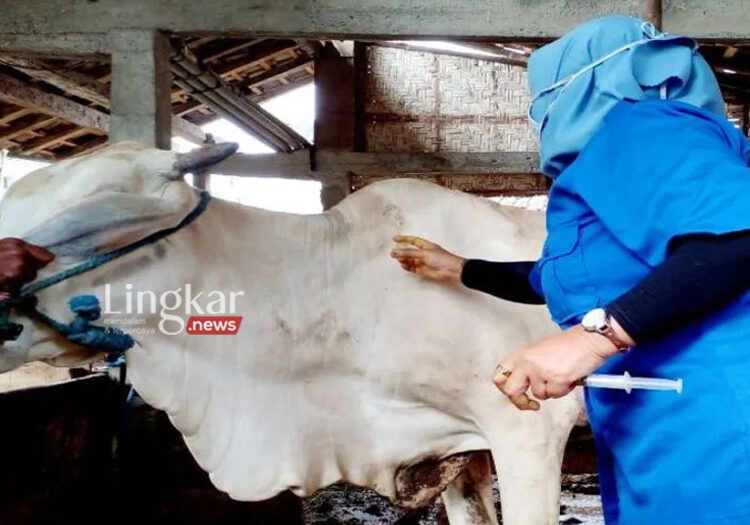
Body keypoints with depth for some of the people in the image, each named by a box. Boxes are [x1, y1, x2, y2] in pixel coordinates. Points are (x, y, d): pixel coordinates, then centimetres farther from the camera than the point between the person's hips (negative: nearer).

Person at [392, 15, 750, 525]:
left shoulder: (641, 126, -5)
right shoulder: (618, 156, 26)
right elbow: (559, 279, 39)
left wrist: (599, 332, -29)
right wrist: (459, 269, 48)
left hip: (706, 429, -10)